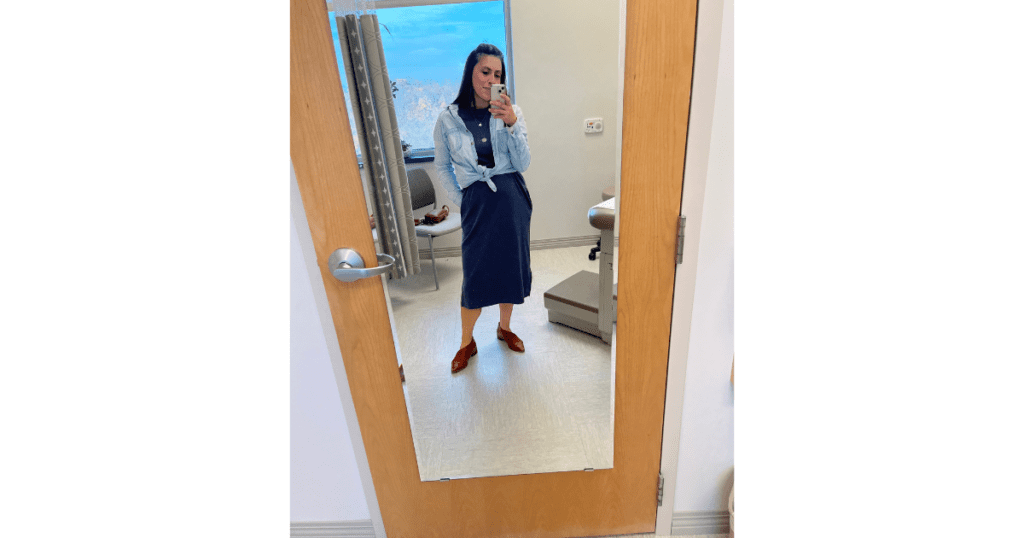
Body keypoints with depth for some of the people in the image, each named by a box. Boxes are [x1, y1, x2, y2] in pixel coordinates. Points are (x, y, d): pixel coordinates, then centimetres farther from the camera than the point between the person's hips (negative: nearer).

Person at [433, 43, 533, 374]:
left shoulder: (511, 112, 0)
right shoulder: (448, 120, -3)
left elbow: (523, 164, -8)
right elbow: (442, 166, 9)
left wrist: (511, 123, -20)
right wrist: (460, 201, 2)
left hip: (512, 198, 2)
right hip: (476, 201, -2)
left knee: (510, 266, 11)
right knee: (475, 275, -2)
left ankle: (505, 327, 36)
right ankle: (466, 343, 20)